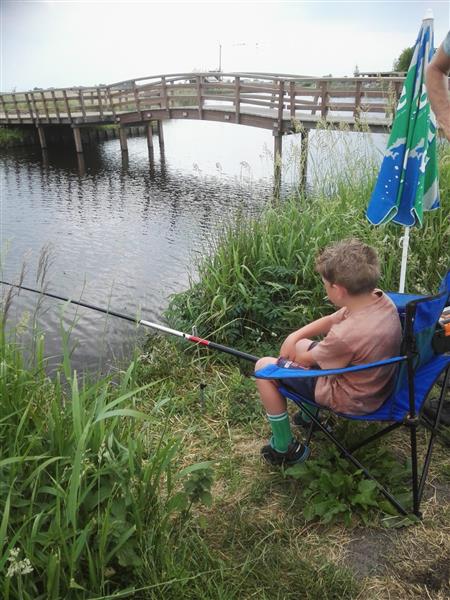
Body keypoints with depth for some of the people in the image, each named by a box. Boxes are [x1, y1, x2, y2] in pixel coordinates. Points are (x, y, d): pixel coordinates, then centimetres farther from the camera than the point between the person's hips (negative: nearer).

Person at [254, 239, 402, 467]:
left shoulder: (345, 335, -38)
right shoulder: (380, 298, -14)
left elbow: (309, 360, -16)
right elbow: (331, 320, 2)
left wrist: (293, 354, 5)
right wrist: (294, 336, -7)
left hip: (351, 400, -8)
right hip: (375, 382, 8)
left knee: (264, 367, -5)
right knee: (300, 344, 23)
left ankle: (286, 448, 8)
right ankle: (308, 415, 37)